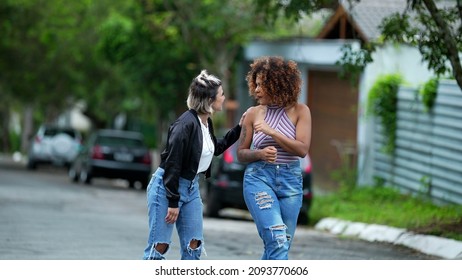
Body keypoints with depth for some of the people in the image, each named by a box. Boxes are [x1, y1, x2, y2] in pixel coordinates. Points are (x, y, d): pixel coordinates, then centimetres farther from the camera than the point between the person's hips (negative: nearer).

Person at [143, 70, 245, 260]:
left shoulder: (206, 123, 5)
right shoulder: (186, 124, -22)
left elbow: (216, 149, 26)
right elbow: (172, 164, -22)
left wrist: (239, 129, 18)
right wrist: (173, 202, -21)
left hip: (191, 187, 9)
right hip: (167, 187, -9)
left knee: (193, 246, 4)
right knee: (159, 246, -8)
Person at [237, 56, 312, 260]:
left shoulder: (299, 111, 1)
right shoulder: (253, 113, 3)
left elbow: (302, 149, -10)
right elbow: (241, 153, 7)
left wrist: (272, 132, -19)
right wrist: (260, 154, -14)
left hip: (290, 181, 2)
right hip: (259, 177, -2)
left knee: (281, 245, 6)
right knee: (277, 240, -18)